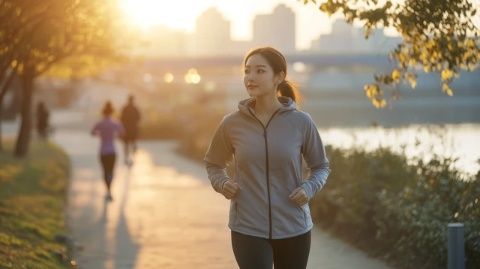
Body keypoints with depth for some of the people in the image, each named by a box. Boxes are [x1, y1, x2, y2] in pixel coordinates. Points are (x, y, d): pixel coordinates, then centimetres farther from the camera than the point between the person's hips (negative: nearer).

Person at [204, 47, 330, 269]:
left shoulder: (300, 122, -4)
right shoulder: (232, 124, -3)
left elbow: (321, 166, 9)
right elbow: (213, 164, 14)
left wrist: (309, 187, -10)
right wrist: (221, 183, -6)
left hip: (293, 229, 1)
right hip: (248, 229, -1)